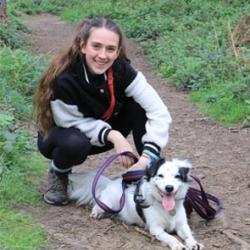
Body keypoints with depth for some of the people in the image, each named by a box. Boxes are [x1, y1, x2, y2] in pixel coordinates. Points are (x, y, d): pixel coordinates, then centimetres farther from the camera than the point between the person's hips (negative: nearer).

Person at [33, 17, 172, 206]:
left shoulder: (121, 69, -25)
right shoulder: (65, 79, -34)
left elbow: (159, 112, -28)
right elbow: (73, 122, -21)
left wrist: (147, 157, -39)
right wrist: (112, 135, -34)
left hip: (105, 132, 3)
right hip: (65, 132, -3)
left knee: (138, 105, -22)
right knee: (75, 144, -38)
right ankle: (59, 174, -2)